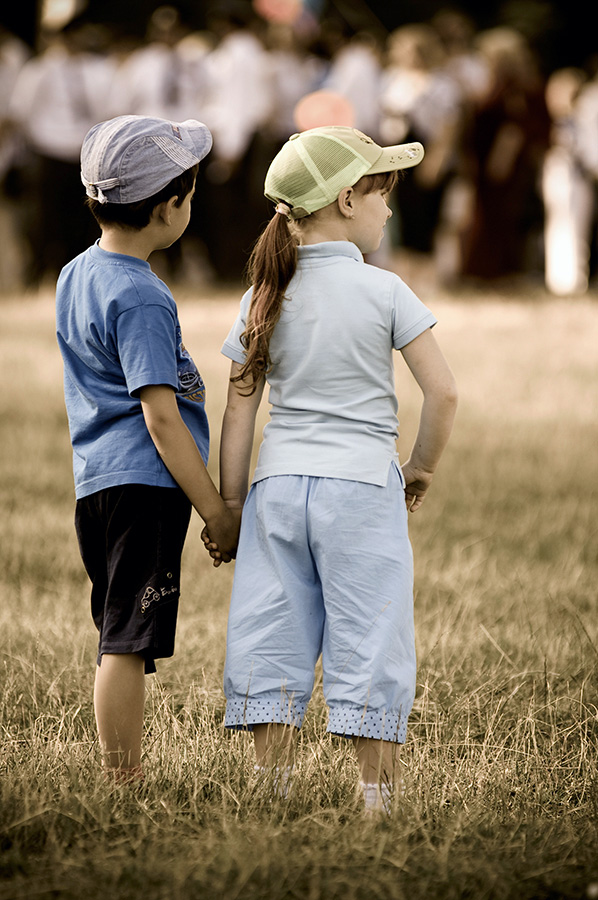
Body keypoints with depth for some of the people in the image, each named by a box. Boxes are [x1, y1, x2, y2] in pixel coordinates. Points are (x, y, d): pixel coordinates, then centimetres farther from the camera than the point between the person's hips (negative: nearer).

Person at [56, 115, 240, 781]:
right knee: (127, 644, -8)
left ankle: (124, 783, 18)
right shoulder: (140, 299, -16)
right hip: (145, 484, -10)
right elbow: (159, 416, -19)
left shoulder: (76, 275, 14)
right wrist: (218, 511, -14)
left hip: (95, 481, 10)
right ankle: (125, 791, -6)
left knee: (121, 643, 14)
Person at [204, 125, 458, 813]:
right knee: (370, 652, 2)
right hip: (361, 486, -3)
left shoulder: (266, 299, 4)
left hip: (278, 487, 4)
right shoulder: (383, 292, -6)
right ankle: (377, 802, 3)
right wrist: (421, 468, 7)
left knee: (272, 651, 7)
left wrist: (228, 504, 10)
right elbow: (443, 392, -8)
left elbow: (239, 408, 4)